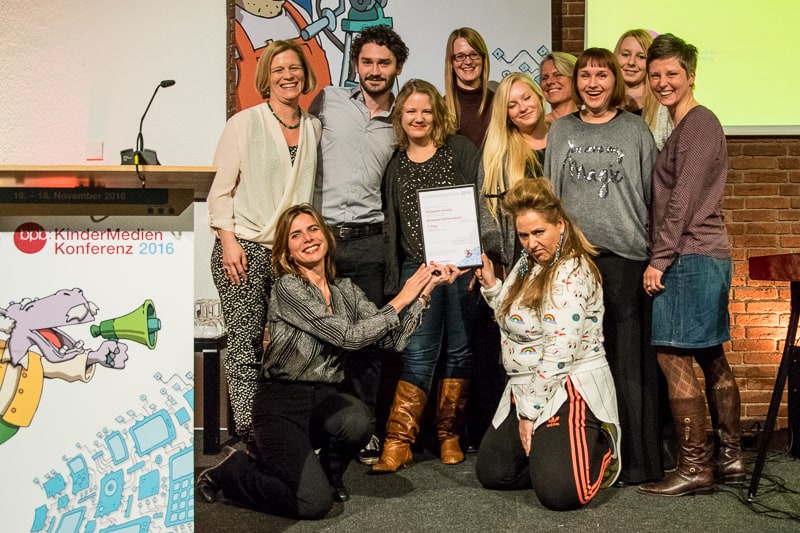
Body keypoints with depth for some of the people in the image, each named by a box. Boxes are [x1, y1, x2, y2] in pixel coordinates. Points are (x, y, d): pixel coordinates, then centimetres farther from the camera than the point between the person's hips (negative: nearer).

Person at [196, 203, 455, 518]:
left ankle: (327, 473, 5)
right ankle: (229, 474, 5)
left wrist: (424, 292, -6)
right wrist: (401, 300, -11)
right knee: (314, 503, -23)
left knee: (356, 420, -32)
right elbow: (348, 336, -18)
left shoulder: (346, 290, 9)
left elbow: (393, 339, 0)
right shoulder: (288, 287, -11)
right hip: (281, 401, -5)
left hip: (324, 397, 6)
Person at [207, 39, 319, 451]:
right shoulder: (244, 123, 2)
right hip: (245, 248, -3)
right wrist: (228, 239, -10)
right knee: (246, 341, -5)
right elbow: (220, 188, -1)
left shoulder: (314, 128, 13)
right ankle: (249, 436, 1)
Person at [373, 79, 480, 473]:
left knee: (458, 351, 7)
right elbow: (392, 223, 13)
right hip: (417, 267, 1)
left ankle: (449, 435, 19)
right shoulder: (395, 163, 12)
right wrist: (394, 277, 8)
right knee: (417, 354, -4)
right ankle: (398, 441, 0)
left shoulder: (460, 149, 4)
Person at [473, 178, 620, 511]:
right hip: (525, 391, 9)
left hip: (568, 391, -9)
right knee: (491, 474, 10)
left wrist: (531, 412, -19)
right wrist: (491, 285, 3)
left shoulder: (571, 273, -19)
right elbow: (513, 320, 17)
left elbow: (558, 353, -23)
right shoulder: (529, 264, 10)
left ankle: (600, 450, 8)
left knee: (558, 493, -21)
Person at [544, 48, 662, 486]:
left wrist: (654, 255, -1)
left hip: (626, 257, -2)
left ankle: (634, 461, 7)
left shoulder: (635, 130, 7)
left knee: (628, 363, -2)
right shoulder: (561, 130, 13)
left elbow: (652, 195, 5)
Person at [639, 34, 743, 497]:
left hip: (690, 256, -10)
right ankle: (729, 458, 20)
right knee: (711, 358, 12)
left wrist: (659, 259, -16)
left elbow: (683, 200, -17)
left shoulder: (698, 123, -10)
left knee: (674, 358, -8)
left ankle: (694, 469, -3)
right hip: (706, 255, 10)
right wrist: (662, 257, 16)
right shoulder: (686, 125, 19)